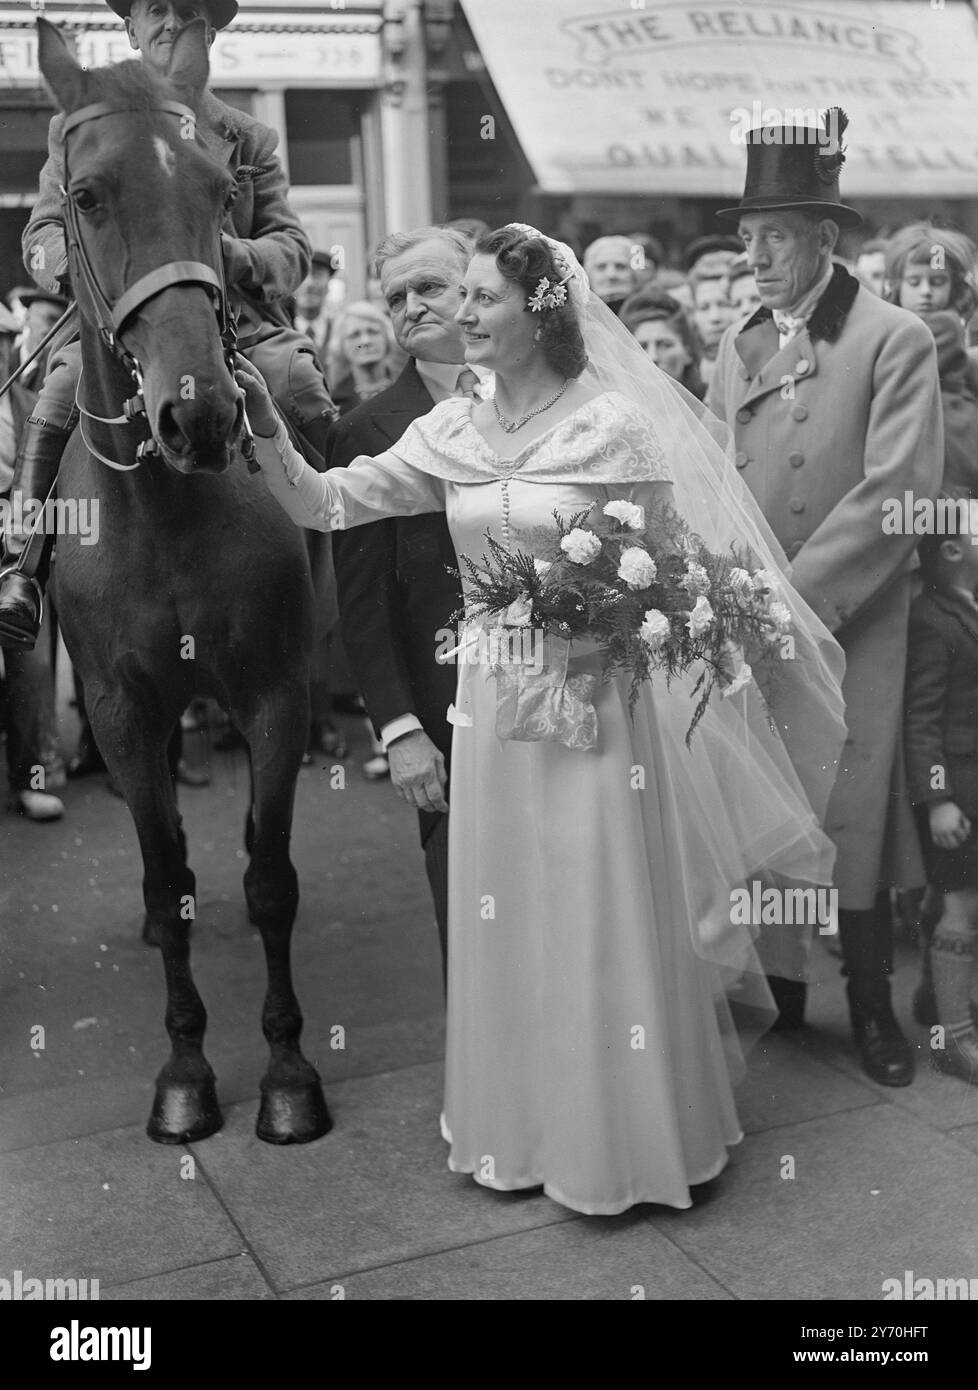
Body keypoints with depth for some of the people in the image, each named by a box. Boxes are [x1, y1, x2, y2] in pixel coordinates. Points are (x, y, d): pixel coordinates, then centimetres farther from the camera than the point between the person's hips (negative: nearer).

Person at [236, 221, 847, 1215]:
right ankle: (521, 1126, 33)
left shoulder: (614, 423, -10)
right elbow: (323, 504, -1)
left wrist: (574, 654, -18)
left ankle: (619, 1139, 27)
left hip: (593, 702, -4)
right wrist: (266, 427, -16)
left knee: (600, 922, 6)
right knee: (502, 922, 13)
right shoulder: (451, 431, 3)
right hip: (492, 703, 5)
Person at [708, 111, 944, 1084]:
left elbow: (898, 492, -13)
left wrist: (795, 596, -16)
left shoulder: (895, 341, -5)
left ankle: (870, 1001, 19)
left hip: (851, 624, -4)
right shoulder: (736, 347, 11)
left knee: (852, 810, 1)